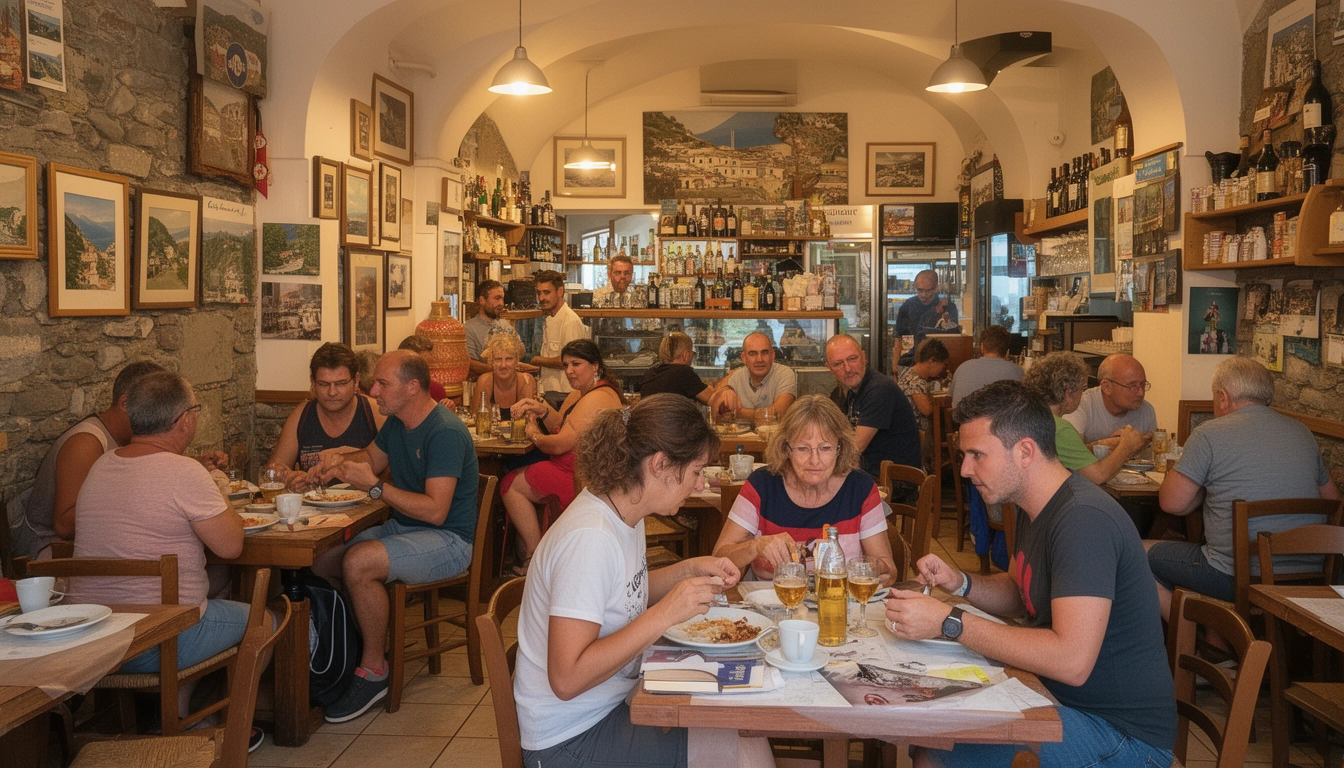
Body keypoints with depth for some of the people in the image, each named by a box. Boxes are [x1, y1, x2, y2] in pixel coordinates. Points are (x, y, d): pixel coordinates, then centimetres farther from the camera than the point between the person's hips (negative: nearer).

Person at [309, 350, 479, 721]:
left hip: (448, 540, -9)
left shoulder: (446, 433, -21)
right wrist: (340, 459, 5)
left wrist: (374, 486, -26)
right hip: (403, 528, 9)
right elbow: (373, 457, 28)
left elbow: (435, 511, -28)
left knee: (358, 562, -29)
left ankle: (374, 670, -10)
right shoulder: (397, 422, 8)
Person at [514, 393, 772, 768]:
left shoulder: (623, 514, 2)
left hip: (617, 697, 9)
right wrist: (664, 614, -29)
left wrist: (691, 569, 5)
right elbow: (566, 678, -28)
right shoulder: (589, 538, -26)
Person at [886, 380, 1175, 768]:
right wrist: (959, 584, 0)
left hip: (1122, 733, -9)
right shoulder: (1036, 507, 7)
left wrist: (949, 622, -27)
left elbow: (1072, 661, -32)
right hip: (1055, 691, 9)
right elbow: (1019, 592, 21)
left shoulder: (1084, 520, -25)